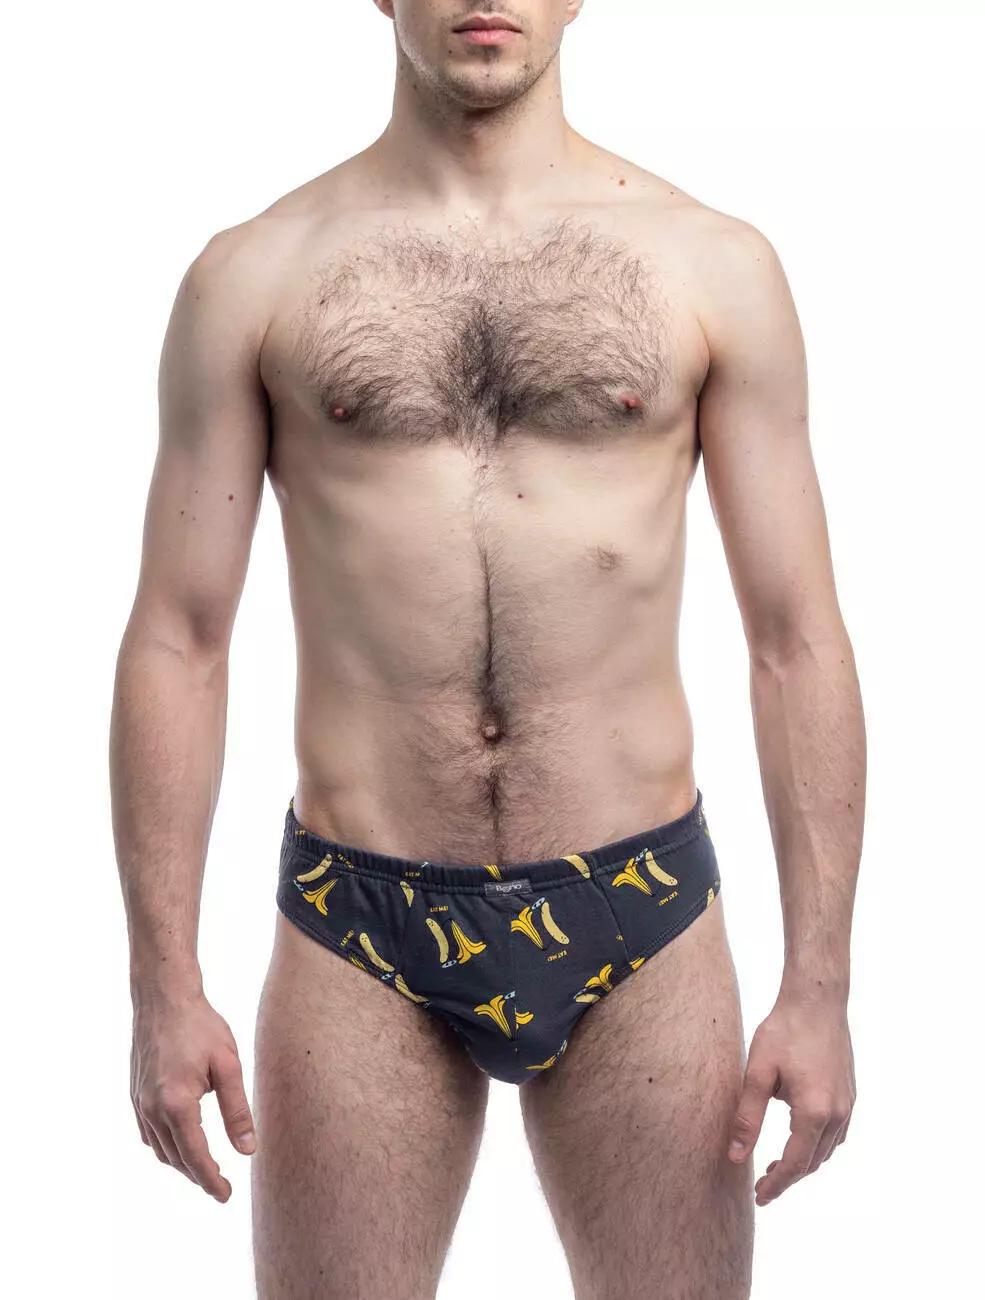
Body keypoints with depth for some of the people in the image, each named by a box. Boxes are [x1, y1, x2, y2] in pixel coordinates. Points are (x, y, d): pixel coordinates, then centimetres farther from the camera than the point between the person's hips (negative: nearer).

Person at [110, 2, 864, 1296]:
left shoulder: (717, 266, 2)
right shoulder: (253, 276, 1)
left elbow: (796, 641, 2)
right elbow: (177, 641, 2)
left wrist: (819, 986, -2)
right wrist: (166, 988, -2)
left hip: (640, 915, 1)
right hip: (359, 933, 0)